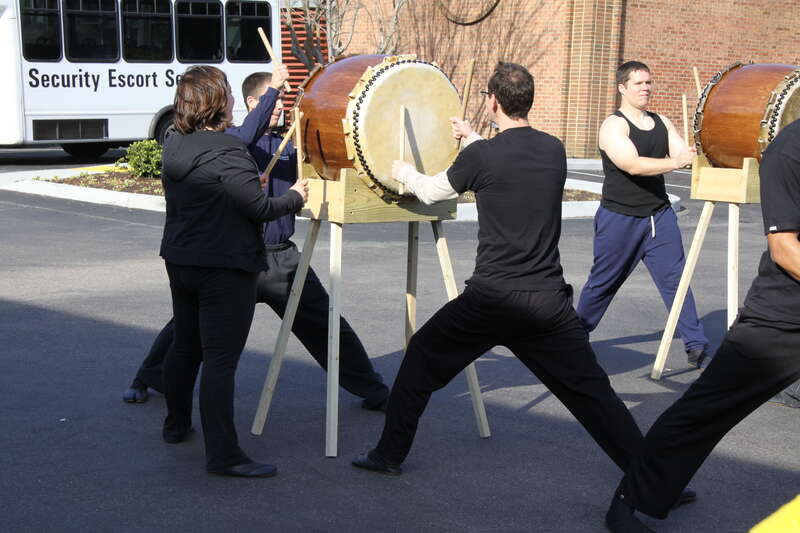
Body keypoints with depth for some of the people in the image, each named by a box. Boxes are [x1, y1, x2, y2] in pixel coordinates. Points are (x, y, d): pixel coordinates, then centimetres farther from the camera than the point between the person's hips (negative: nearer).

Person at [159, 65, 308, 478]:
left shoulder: (174, 146, 6)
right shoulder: (227, 153, -20)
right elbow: (259, 208, -18)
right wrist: (295, 197, 0)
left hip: (179, 260, 8)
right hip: (225, 268, -8)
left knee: (184, 344, 22)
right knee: (220, 358, -7)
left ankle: (176, 425, 39)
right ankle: (222, 454, -5)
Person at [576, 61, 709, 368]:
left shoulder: (661, 123, 11)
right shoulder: (613, 126, -11)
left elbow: (683, 155, 3)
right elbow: (633, 165, -26)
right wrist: (674, 162, -35)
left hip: (659, 214, 5)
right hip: (619, 217, -5)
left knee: (675, 278, -3)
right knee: (603, 282, 8)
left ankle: (696, 345, -3)